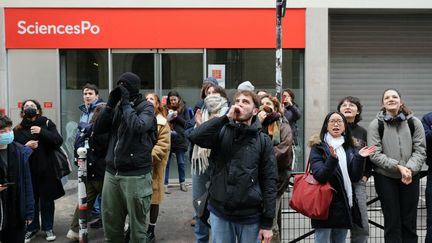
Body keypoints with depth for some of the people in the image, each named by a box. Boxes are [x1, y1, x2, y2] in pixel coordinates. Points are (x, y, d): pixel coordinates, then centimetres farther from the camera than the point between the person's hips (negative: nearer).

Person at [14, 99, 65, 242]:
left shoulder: (47, 124, 3)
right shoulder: (18, 129, 6)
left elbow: (58, 141, -9)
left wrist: (42, 131, -19)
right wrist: (25, 147, -14)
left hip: (46, 170, -1)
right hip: (27, 171, 1)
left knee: (47, 200, 7)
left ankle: (48, 228, 21)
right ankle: (32, 228, 23)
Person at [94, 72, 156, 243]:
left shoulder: (146, 107, -3)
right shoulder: (117, 107, 12)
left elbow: (137, 127, -22)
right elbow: (98, 129, 5)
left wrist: (126, 103, -12)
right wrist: (110, 104, -3)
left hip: (136, 174, -5)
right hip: (111, 172, 5)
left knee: (136, 222, 6)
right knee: (110, 221, 14)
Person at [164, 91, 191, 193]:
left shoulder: (184, 109, 0)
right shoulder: (166, 109, 0)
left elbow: (188, 123, -4)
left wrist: (177, 117, -14)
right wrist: (167, 119, -17)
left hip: (180, 139, 0)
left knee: (181, 163, 12)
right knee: (166, 163, 3)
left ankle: (182, 182, 26)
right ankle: (165, 184, 10)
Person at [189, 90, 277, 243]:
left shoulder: (263, 141, -2)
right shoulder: (221, 132, 1)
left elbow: (269, 182, -3)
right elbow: (195, 137, -18)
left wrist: (267, 223, -6)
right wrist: (227, 117, -19)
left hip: (250, 215, -1)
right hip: (219, 212, 1)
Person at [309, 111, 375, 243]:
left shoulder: (349, 148, 11)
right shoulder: (318, 147, -4)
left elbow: (355, 177, 5)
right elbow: (319, 176, -16)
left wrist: (360, 158, -9)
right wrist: (333, 158, -30)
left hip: (345, 204, 5)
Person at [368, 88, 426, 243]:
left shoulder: (414, 122, 2)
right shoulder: (376, 125, -3)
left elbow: (420, 150, 0)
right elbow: (375, 155, -8)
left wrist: (410, 168, -17)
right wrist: (398, 166, -18)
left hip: (411, 177, 2)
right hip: (385, 177, -2)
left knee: (409, 222, 9)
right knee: (392, 222, 5)